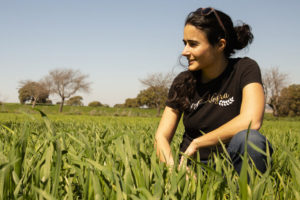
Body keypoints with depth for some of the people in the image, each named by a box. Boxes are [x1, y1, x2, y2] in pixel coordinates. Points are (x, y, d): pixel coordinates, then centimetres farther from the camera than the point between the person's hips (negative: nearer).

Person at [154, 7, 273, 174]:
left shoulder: (245, 69, -6)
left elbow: (251, 121, -24)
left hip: (231, 163, -1)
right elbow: (161, 136, 0)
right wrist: (173, 168, -21)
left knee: (249, 139, -33)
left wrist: (196, 143, -17)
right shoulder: (182, 82, 4)